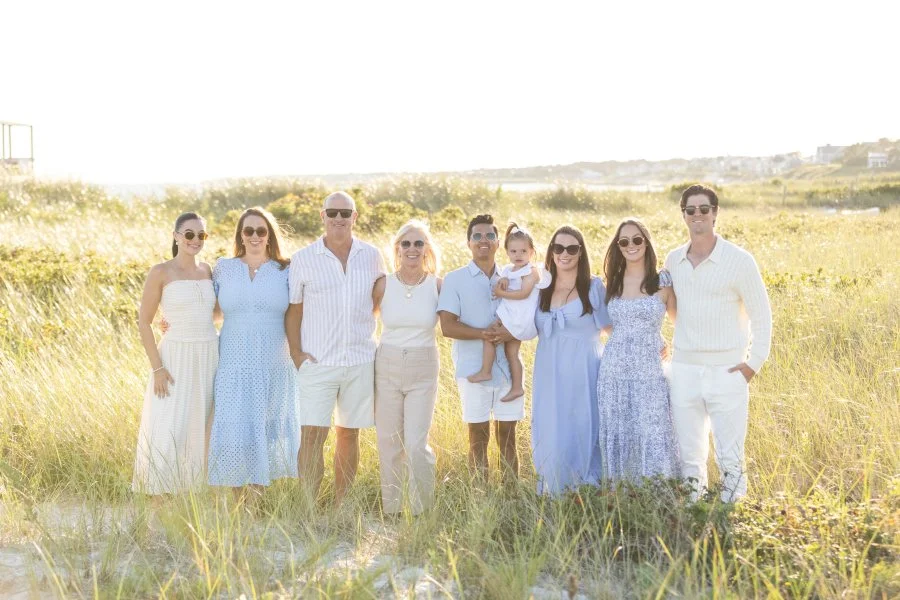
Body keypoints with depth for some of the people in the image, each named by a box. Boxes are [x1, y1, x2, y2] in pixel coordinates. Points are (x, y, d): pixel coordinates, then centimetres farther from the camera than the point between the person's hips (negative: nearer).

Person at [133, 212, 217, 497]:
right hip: (175, 359, -5)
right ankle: (158, 503, 0)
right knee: (167, 432, -8)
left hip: (209, 358, 5)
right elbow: (143, 322, -7)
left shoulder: (207, 270, 9)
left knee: (199, 431, 9)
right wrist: (157, 367, -13)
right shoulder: (161, 272, -6)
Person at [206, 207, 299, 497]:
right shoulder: (224, 269, 6)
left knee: (266, 433, 5)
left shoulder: (285, 272, 4)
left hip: (273, 367, 0)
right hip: (234, 367, 0)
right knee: (234, 433, -4)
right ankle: (239, 500, 8)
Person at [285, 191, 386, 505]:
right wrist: (296, 353, -6)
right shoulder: (302, 259, 0)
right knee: (312, 436, -9)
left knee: (349, 434, 9)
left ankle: (341, 507, 18)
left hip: (361, 361, 2)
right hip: (317, 362, -2)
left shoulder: (372, 256, 6)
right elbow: (293, 310, 3)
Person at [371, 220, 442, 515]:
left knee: (416, 445, -7)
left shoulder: (438, 285, -3)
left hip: (423, 371, -1)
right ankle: (391, 510, 22)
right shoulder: (384, 284, -2)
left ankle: (422, 512, 12)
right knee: (389, 443, 7)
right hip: (387, 368, 1)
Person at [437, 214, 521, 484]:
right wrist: (482, 334, -21)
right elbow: (448, 326, -7)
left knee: (508, 435, 4)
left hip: (507, 367, 2)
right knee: (478, 437, 2)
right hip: (473, 368, -2)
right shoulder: (454, 279, 2)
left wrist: (511, 333, -13)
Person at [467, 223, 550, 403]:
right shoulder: (507, 270, 13)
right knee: (511, 352, 14)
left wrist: (501, 293, -17)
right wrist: (501, 281, -15)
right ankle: (517, 387, 22)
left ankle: (485, 372, -2)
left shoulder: (531, 271, -11)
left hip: (518, 320, -9)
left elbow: (523, 293, -22)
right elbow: (496, 290, 7)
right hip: (511, 318, 9)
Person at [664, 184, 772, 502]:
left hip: (726, 372, -4)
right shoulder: (673, 260, 6)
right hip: (684, 370, 4)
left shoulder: (739, 260, -7)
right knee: (689, 457, 10)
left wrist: (754, 363, -8)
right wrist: (660, 342, 12)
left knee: (730, 459, -1)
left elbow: (761, 315, -2)